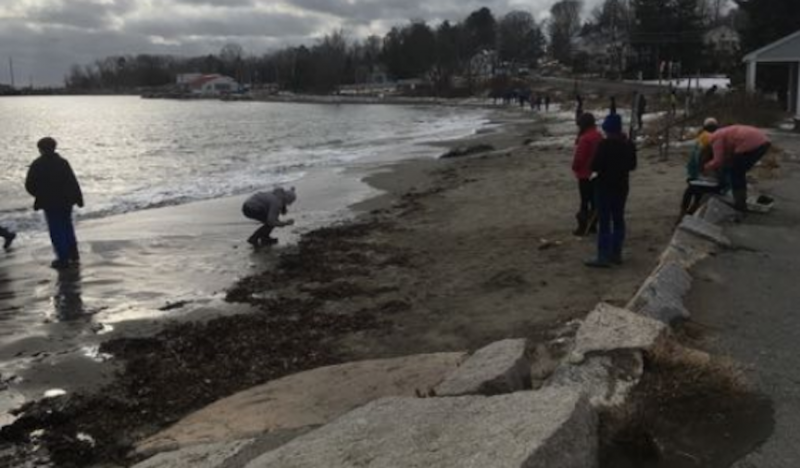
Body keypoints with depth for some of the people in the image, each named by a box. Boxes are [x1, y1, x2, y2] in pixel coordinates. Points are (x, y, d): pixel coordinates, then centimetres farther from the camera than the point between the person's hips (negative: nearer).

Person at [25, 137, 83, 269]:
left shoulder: (37, 165, -10)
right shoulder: (63, 162, 0)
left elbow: (30, 185, -8)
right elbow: (74, 183, -4)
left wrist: (39, 195, 10)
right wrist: (79, 198, 1)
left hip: (50, 204, -4)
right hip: (66, 201, 4)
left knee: (56, 231, 3)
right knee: (67, 227, 20)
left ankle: (63, 259, 4)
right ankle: (73, 254, 27)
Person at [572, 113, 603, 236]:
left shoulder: (584, 138, -21)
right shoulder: (599, 136, 7)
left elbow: (579, 156, -18)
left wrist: (575, 168, -1)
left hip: (585, 174, -8)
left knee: (585, 201, -3)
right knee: (594, 199, 12)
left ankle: (583, 227, 2)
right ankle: (592, 225, 19)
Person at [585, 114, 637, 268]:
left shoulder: (605, 145, -18)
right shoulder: (629, 145, 5)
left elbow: (595, 166, -18)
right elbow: (632, 165, 14)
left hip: (605, 186, -7)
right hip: (622, 186, 7)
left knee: (605, 222, -6)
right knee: (618, 219, 14)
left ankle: (603, 257, -6)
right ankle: (616, 254, 19)